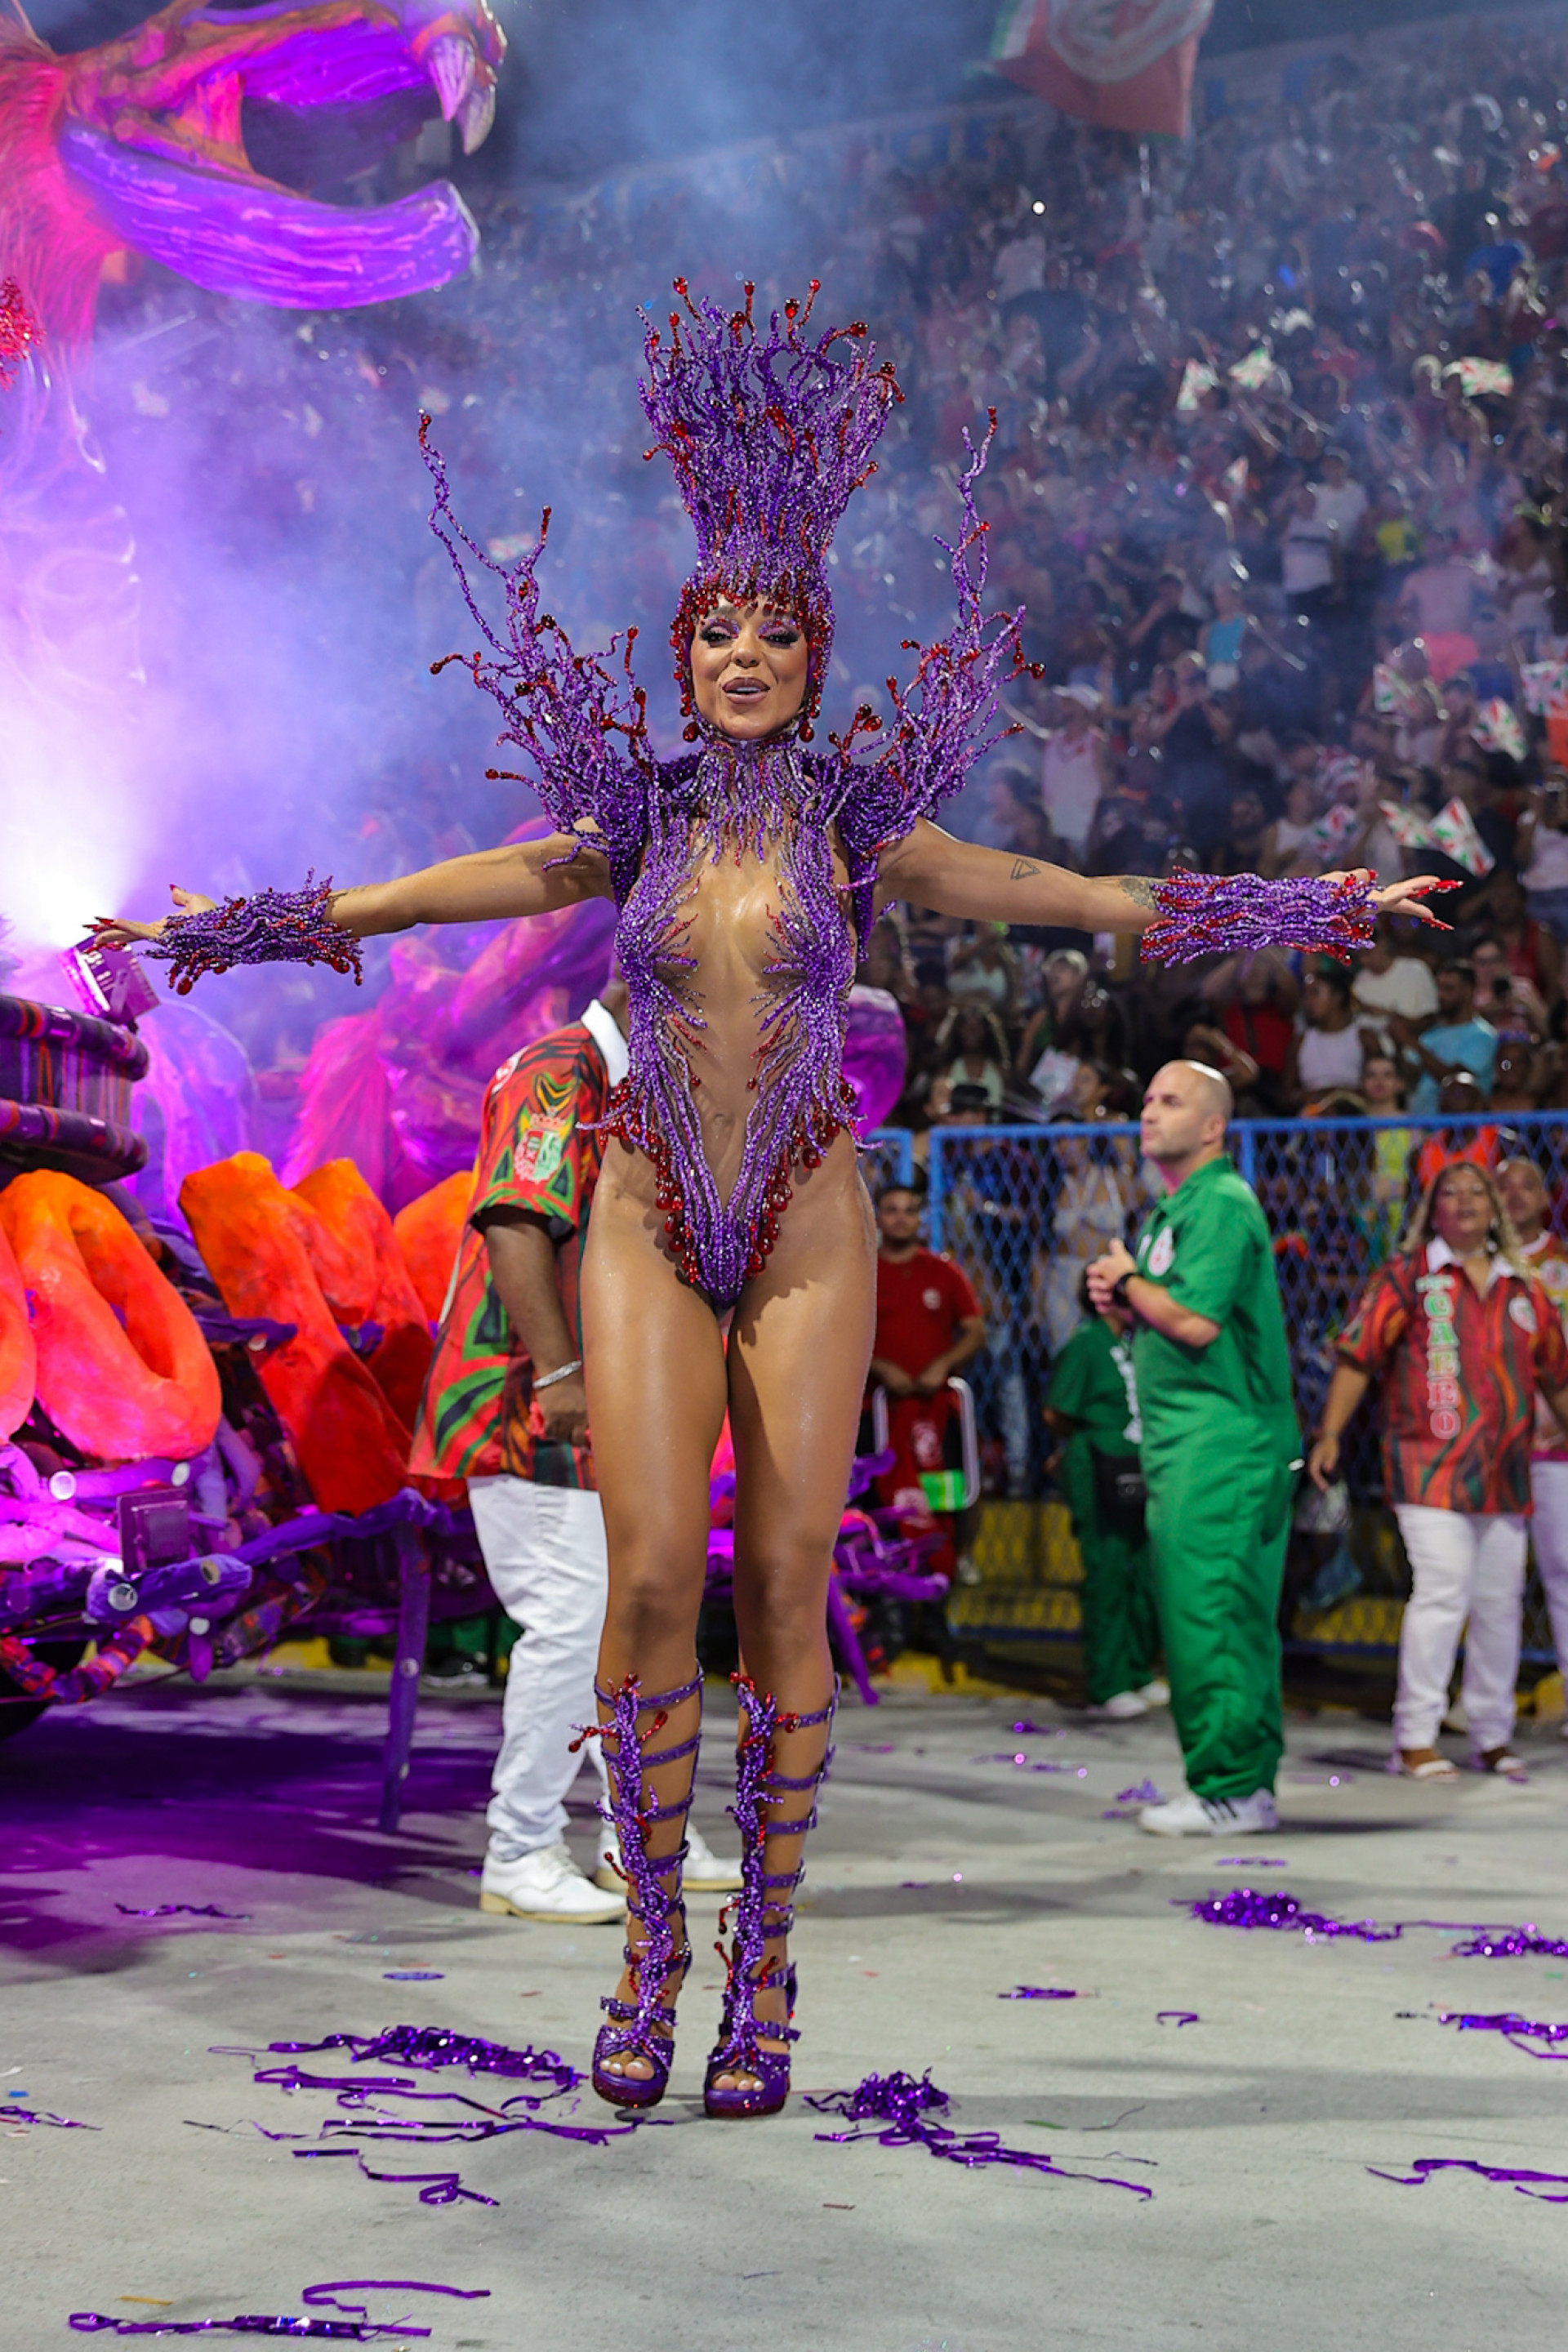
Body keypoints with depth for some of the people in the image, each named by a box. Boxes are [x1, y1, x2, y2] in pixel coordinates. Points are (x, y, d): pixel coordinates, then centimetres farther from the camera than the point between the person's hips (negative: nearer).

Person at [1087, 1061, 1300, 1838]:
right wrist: (1122, 1302, 7)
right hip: (1184, 1443, 10)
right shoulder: (1174, 1208, 20)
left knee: (1208, 1614, -10)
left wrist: (1126, 1282, -6)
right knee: (1228, 1618, 12)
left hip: (1220, 1441, -10)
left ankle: (1228, 1790, -7)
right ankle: (1247, 1784, 18)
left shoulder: (1221, 1204, -13)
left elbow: (1196, 1322, -22)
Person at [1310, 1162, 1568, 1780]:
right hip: (1431, 1468, -5)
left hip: (1503, 1474, 5)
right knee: (1442, 1593, -13)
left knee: (1500, 1602, 7)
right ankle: (1414, 1740, -6)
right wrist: (1328, 1434, -11)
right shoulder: (1408, 1276, 2)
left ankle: (1492, 1737, 19)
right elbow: (1357, 1356, -3)